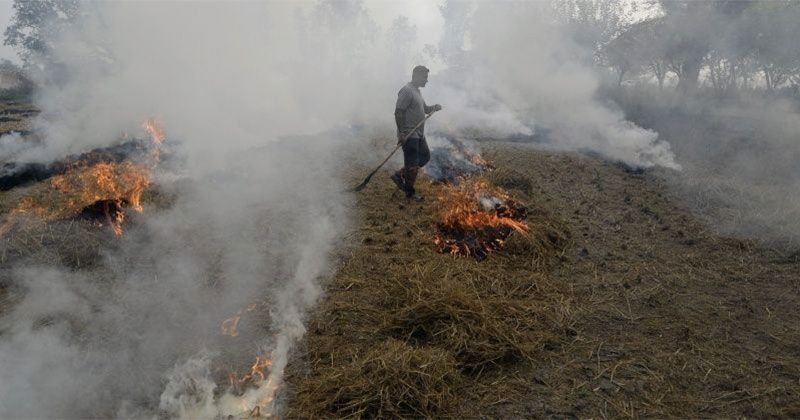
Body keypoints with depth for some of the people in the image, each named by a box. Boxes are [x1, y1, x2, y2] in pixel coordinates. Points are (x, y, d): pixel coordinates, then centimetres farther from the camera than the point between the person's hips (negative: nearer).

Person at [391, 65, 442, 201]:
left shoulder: (417, 91, 16)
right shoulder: (407, 91, -15)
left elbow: (424, 109, 27)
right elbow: (398, 112, -21)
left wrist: (434, 107, 6)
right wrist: (401, 133, -24)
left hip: (419, 134, 10)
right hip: (409, 135, -10)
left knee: (425, 156, 16)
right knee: (412, 164, -3)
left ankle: (399, 175, 22)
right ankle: (410, 192, 12)